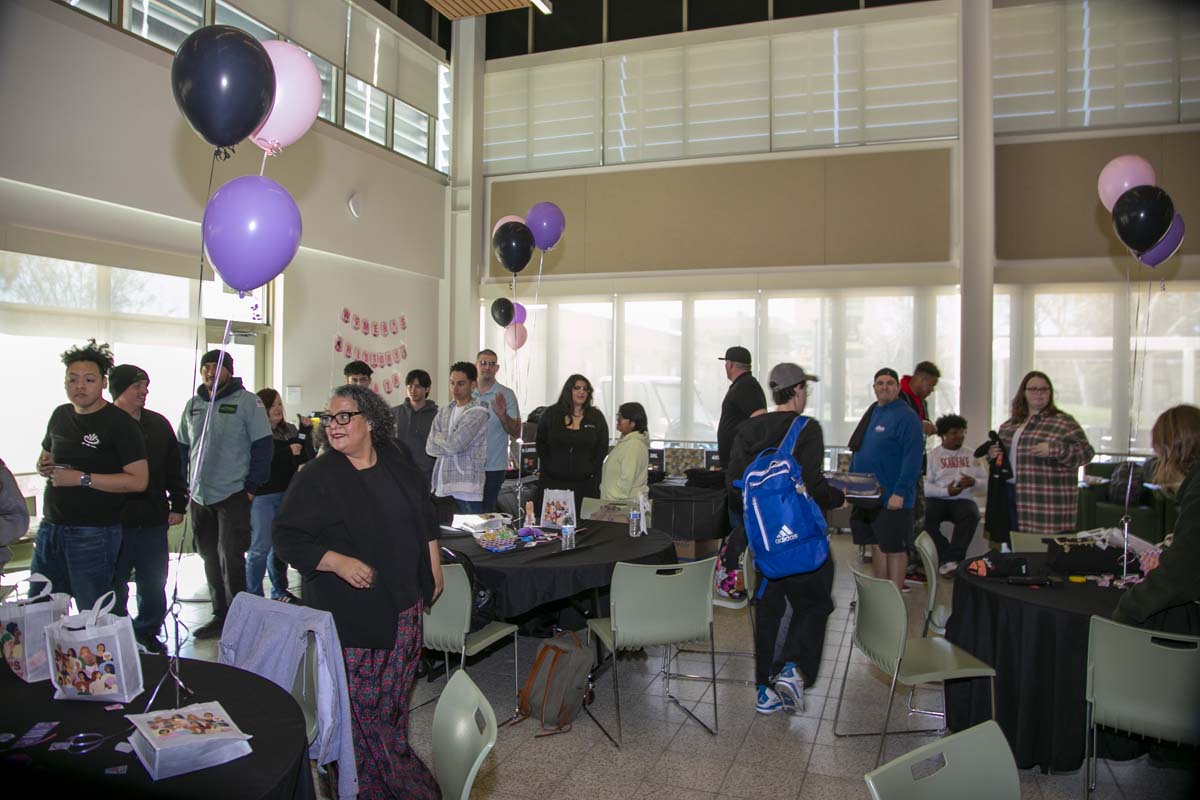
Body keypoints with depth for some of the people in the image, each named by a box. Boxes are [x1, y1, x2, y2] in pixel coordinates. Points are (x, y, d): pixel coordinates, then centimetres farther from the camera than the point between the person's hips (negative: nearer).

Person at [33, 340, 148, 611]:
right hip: (50, 526, 7)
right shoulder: (60, 415, 10)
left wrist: (82, 478, -20)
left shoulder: (119, 423, -10)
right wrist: (44, 467, 3)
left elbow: (138, 480, -17)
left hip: (94, 533, -6)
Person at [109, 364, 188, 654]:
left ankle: (148, 630, 28)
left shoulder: (158, 424, 8)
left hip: (153, 521, 4)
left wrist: (178, 505, 8)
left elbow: (174, 469, 12)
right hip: (112, 522, -4)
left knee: (154, 584, 12)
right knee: (113, 586, 7)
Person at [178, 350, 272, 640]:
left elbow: (262, 446, -9)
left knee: (230, 559, -5)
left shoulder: (247, 402, -7)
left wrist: (251, 487, -12)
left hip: (233, 496, -6)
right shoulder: (193, 405, 11)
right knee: (211, 558, 13)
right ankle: (220, 616, 25)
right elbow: (182, 448, 17)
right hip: (199, 497, 6)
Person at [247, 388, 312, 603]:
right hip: (262, 495, -6)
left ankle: (279, 591, 24)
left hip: (287, 494, 6)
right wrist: (289, 451, -12)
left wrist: (305, 431, -5)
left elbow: (305, 457, 10)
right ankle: (253, 596, 4)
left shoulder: (291, 430, 13)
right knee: (260, 548, -5)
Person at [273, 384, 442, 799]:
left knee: (396, 691, 15)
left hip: (404, 602, 5)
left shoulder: (398, 462, 4)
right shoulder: (317, 476, -10)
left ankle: (398, 762, 35)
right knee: (361, 700, 2)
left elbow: (425, 518, 15)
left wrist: (434, 568, 14)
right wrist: (337, 562, -23)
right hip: (351, 609, -5)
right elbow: (287, 537, -11)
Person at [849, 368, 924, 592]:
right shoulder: (871, 413, 13)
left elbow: (913, 459, -17)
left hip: (892, 499, -7)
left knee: (894, 548, 1)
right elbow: (858, 452, 19)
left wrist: (900, 492, -22)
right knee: (876, 545, 14)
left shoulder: (906, 416, -10)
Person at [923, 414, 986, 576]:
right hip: (937, 499, -2)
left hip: (963, 500, 2)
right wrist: (946, 491, -19)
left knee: (971, 514, -33)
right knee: (927, 516, -34)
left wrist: (973, 482, -9)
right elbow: (924, 485, -4)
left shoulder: (971, 455, 19)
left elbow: (985, 481, 14)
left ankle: (949, 560, -33)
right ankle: (953, 560, -26)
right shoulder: (932, 455, 7)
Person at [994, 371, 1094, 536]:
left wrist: (1054, 449, -22)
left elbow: (1086, 452, -8)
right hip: (1010, 495, 6)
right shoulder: (1010, 424, 14)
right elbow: (998, 448, 26)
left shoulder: (1063, 422, -2)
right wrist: (992, 453, 3)